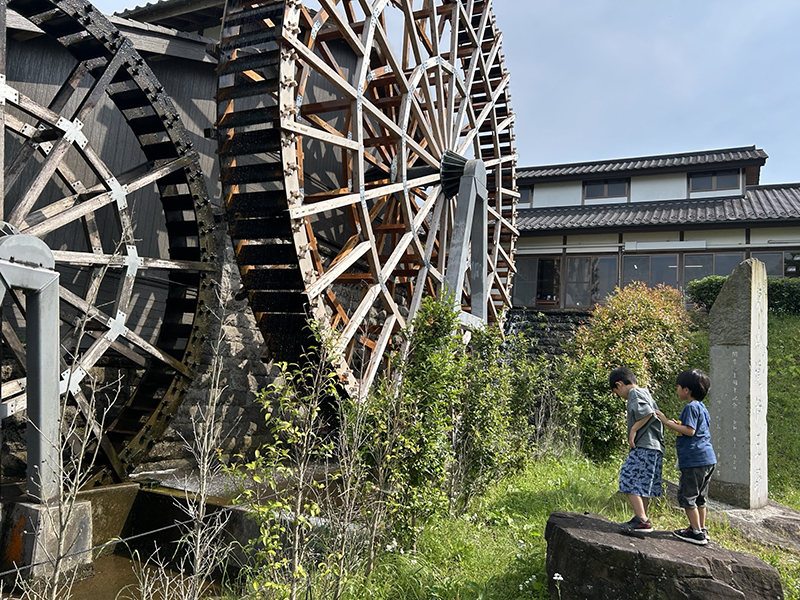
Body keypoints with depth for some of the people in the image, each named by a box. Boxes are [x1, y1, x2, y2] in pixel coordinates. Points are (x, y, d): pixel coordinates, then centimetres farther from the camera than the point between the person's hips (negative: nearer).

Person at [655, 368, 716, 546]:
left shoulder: (691, 407, -14)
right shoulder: (702, 407, 16)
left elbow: (690, 431, -22)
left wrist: (667, 422, -19)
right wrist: (677, 425, 20)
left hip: (694, 460, -10)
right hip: (707, 459, 10)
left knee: (686, 496, -2)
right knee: (699, 497, 18)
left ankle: (696, 532, 0)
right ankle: (702, 530, 25)